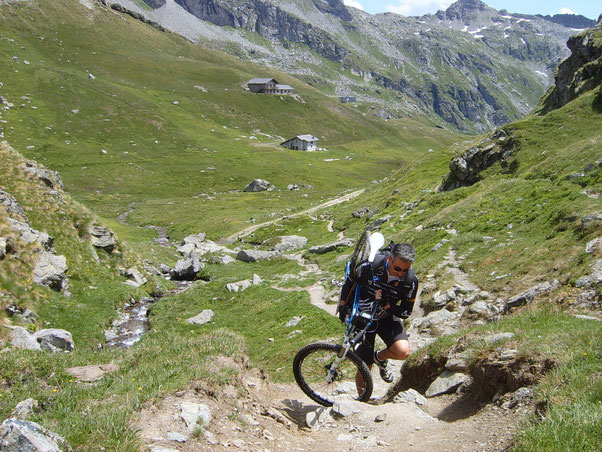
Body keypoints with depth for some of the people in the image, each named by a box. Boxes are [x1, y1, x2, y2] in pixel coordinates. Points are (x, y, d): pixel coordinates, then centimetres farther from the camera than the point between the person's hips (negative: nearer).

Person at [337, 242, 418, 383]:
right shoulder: (370, 265, -27)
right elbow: (349, 281, -6)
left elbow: (406, 312, -11)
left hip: (387, 318, 1)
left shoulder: (411, 281, -22)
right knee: (365, 368, -1)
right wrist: (343, 305, -5)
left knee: (403, 352, -24)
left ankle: (380, 357, 10)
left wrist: (387, 305, -27)